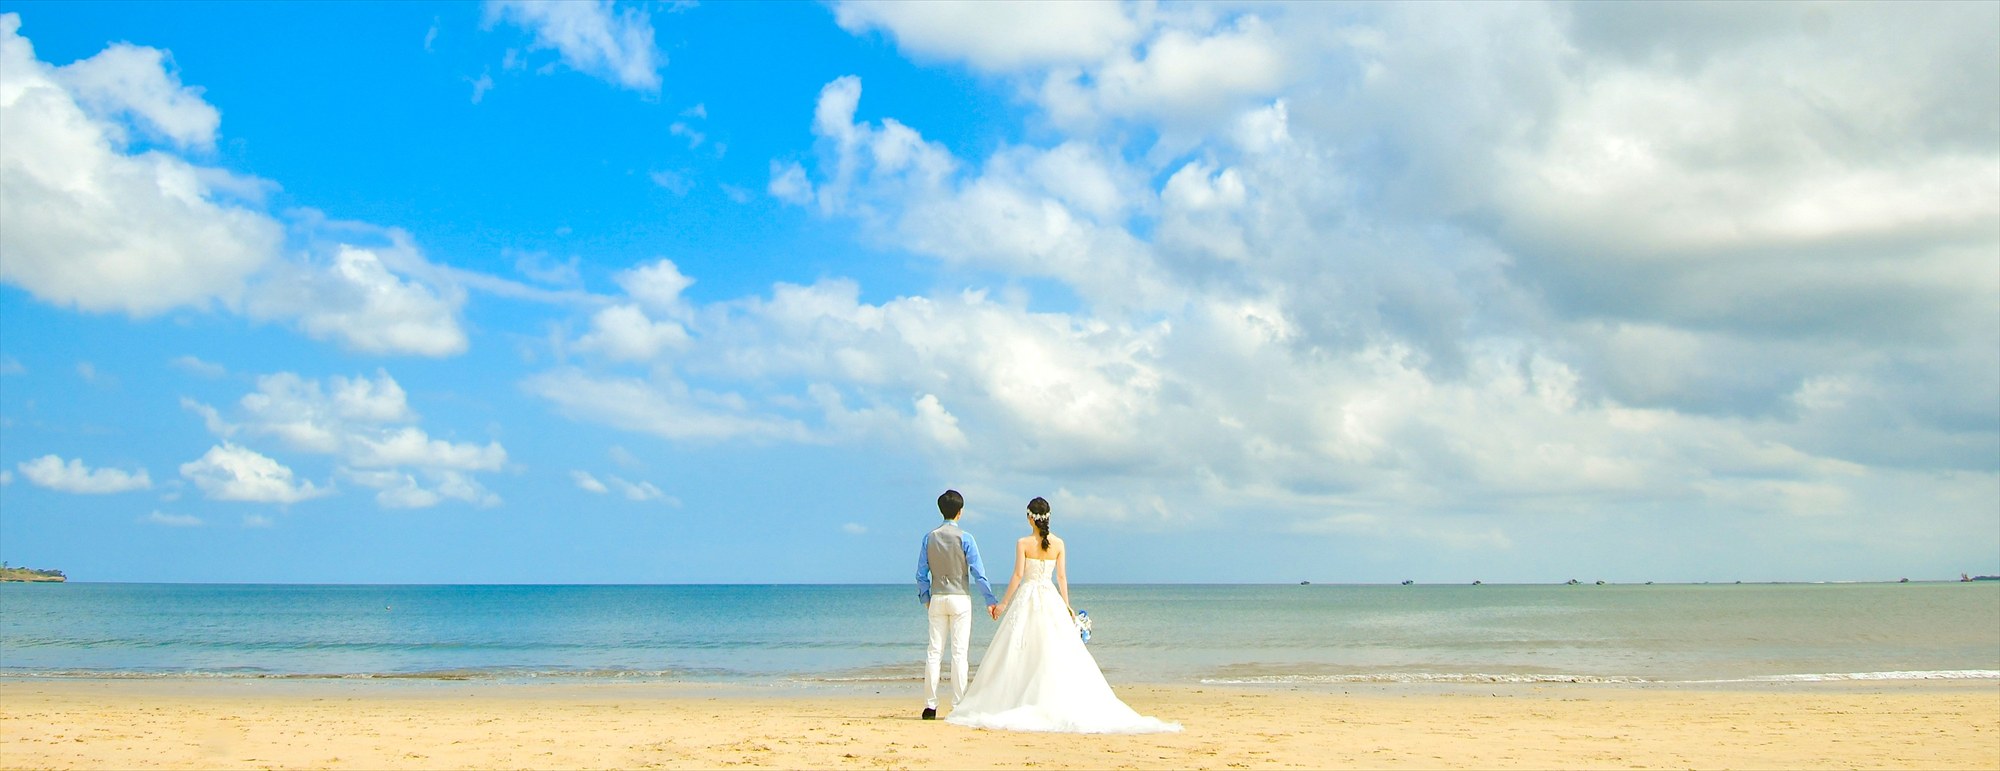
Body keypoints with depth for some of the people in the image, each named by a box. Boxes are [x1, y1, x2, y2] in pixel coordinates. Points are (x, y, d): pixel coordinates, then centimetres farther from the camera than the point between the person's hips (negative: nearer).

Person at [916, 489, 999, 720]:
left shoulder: (929, 537, 3)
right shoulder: (965, 538, -6)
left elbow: (921, 573, 5)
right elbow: (978, 572, -7)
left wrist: (925, 598, 18)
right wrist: (990, 600, -1)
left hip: (936, 599, 3)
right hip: (959, 598, -3)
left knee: (934, 651, 6)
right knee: (959, 652, -1)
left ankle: (930, 705, 4)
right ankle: (959, 704, -3)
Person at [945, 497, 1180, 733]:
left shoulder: (1023, 543, -7)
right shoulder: (1059, 544, 2)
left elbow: (1018, 575, -9)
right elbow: (1061, 577, 3)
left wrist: (1004, 603, -2)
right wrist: (1066, 605, 10)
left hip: (1027, 597, -2)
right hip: (1051, 598, 3)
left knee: (1019, 652, 2)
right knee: (1058, 652, 4)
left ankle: (1007, 702, 2)